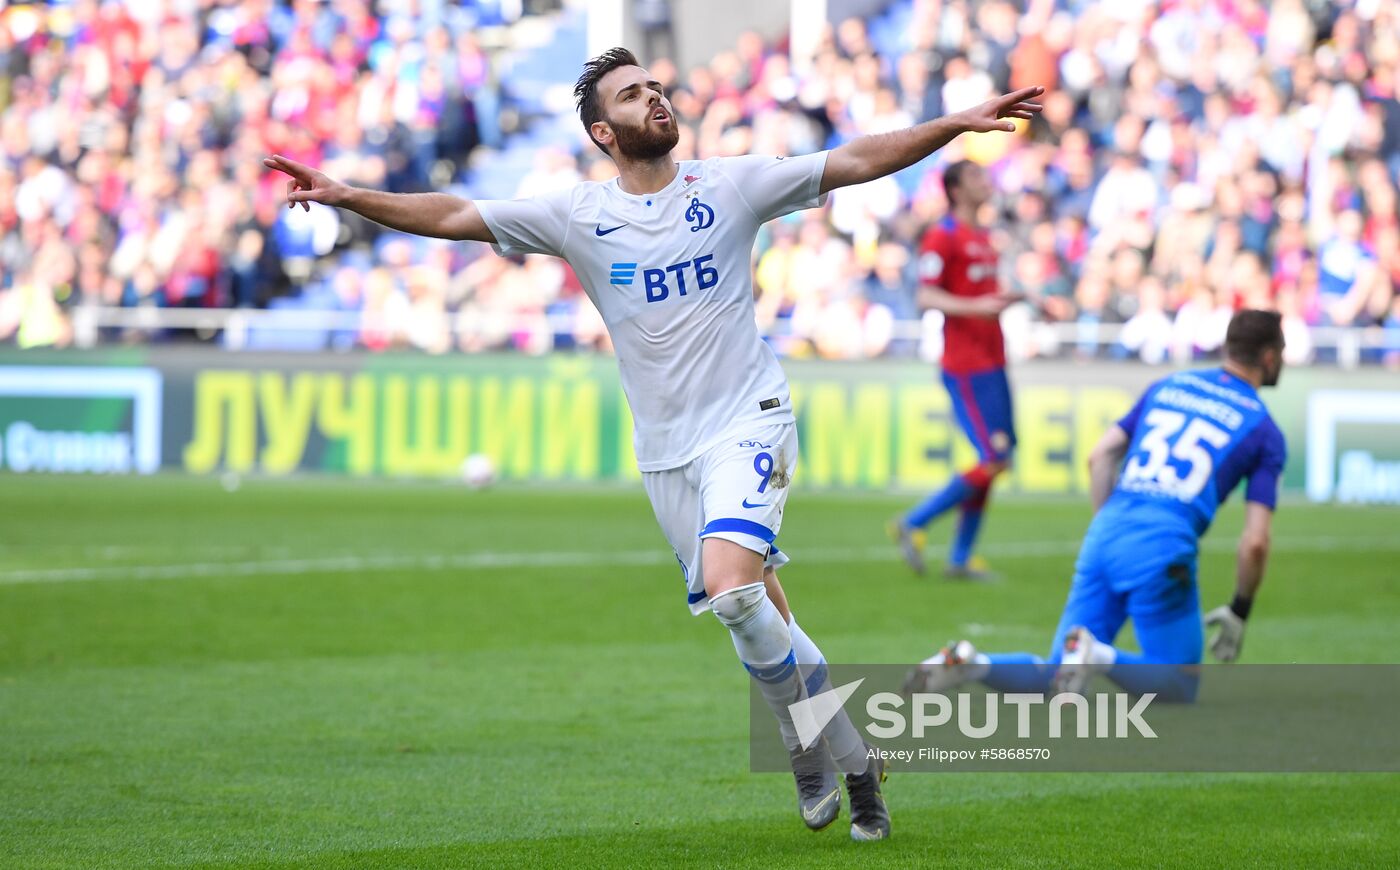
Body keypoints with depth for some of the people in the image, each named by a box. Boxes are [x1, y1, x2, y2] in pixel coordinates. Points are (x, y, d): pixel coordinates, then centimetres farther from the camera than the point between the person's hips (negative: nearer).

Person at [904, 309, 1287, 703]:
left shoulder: (1167, 387, 20)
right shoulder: (1264, 431, 6)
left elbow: (1101, 456, 13)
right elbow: (1255, 541, 0)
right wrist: (1239, 611, 13)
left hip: (1104, 535, 5)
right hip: (1164, 546, -5)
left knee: (1054, 677, 14)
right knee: (1181, 688, 8)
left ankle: (969, 662, -14)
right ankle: (1099, 655, -21)